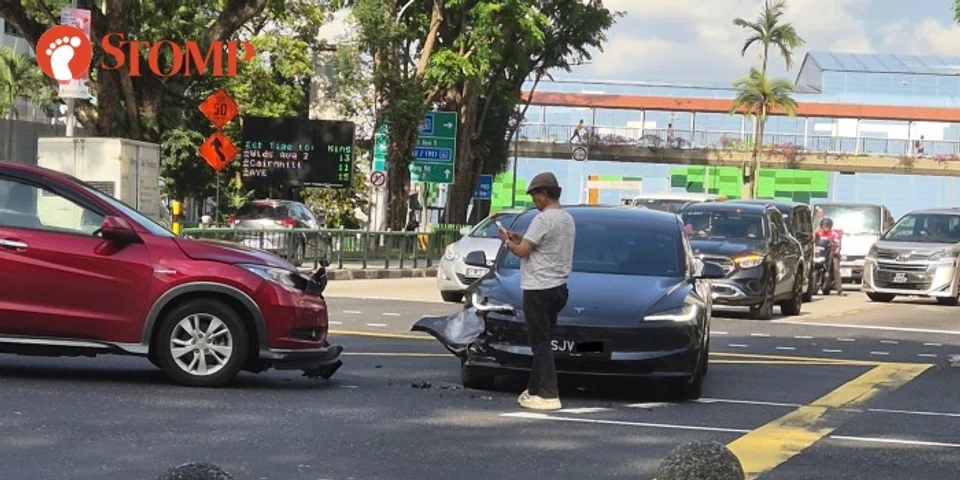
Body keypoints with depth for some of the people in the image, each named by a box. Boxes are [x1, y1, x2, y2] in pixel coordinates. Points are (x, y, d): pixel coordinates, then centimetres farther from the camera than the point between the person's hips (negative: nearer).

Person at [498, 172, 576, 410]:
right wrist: (522, 239, 17)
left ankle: (547, 395, -9)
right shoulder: (567, 219, 14)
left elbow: (522, 251, -16)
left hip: (539, 289, -9)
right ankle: (535, 389, 19)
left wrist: (507, 241, 3)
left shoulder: (543, 219, -16)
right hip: (557, 287, 9)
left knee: (540, 343, -7)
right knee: (543, 342, 14)